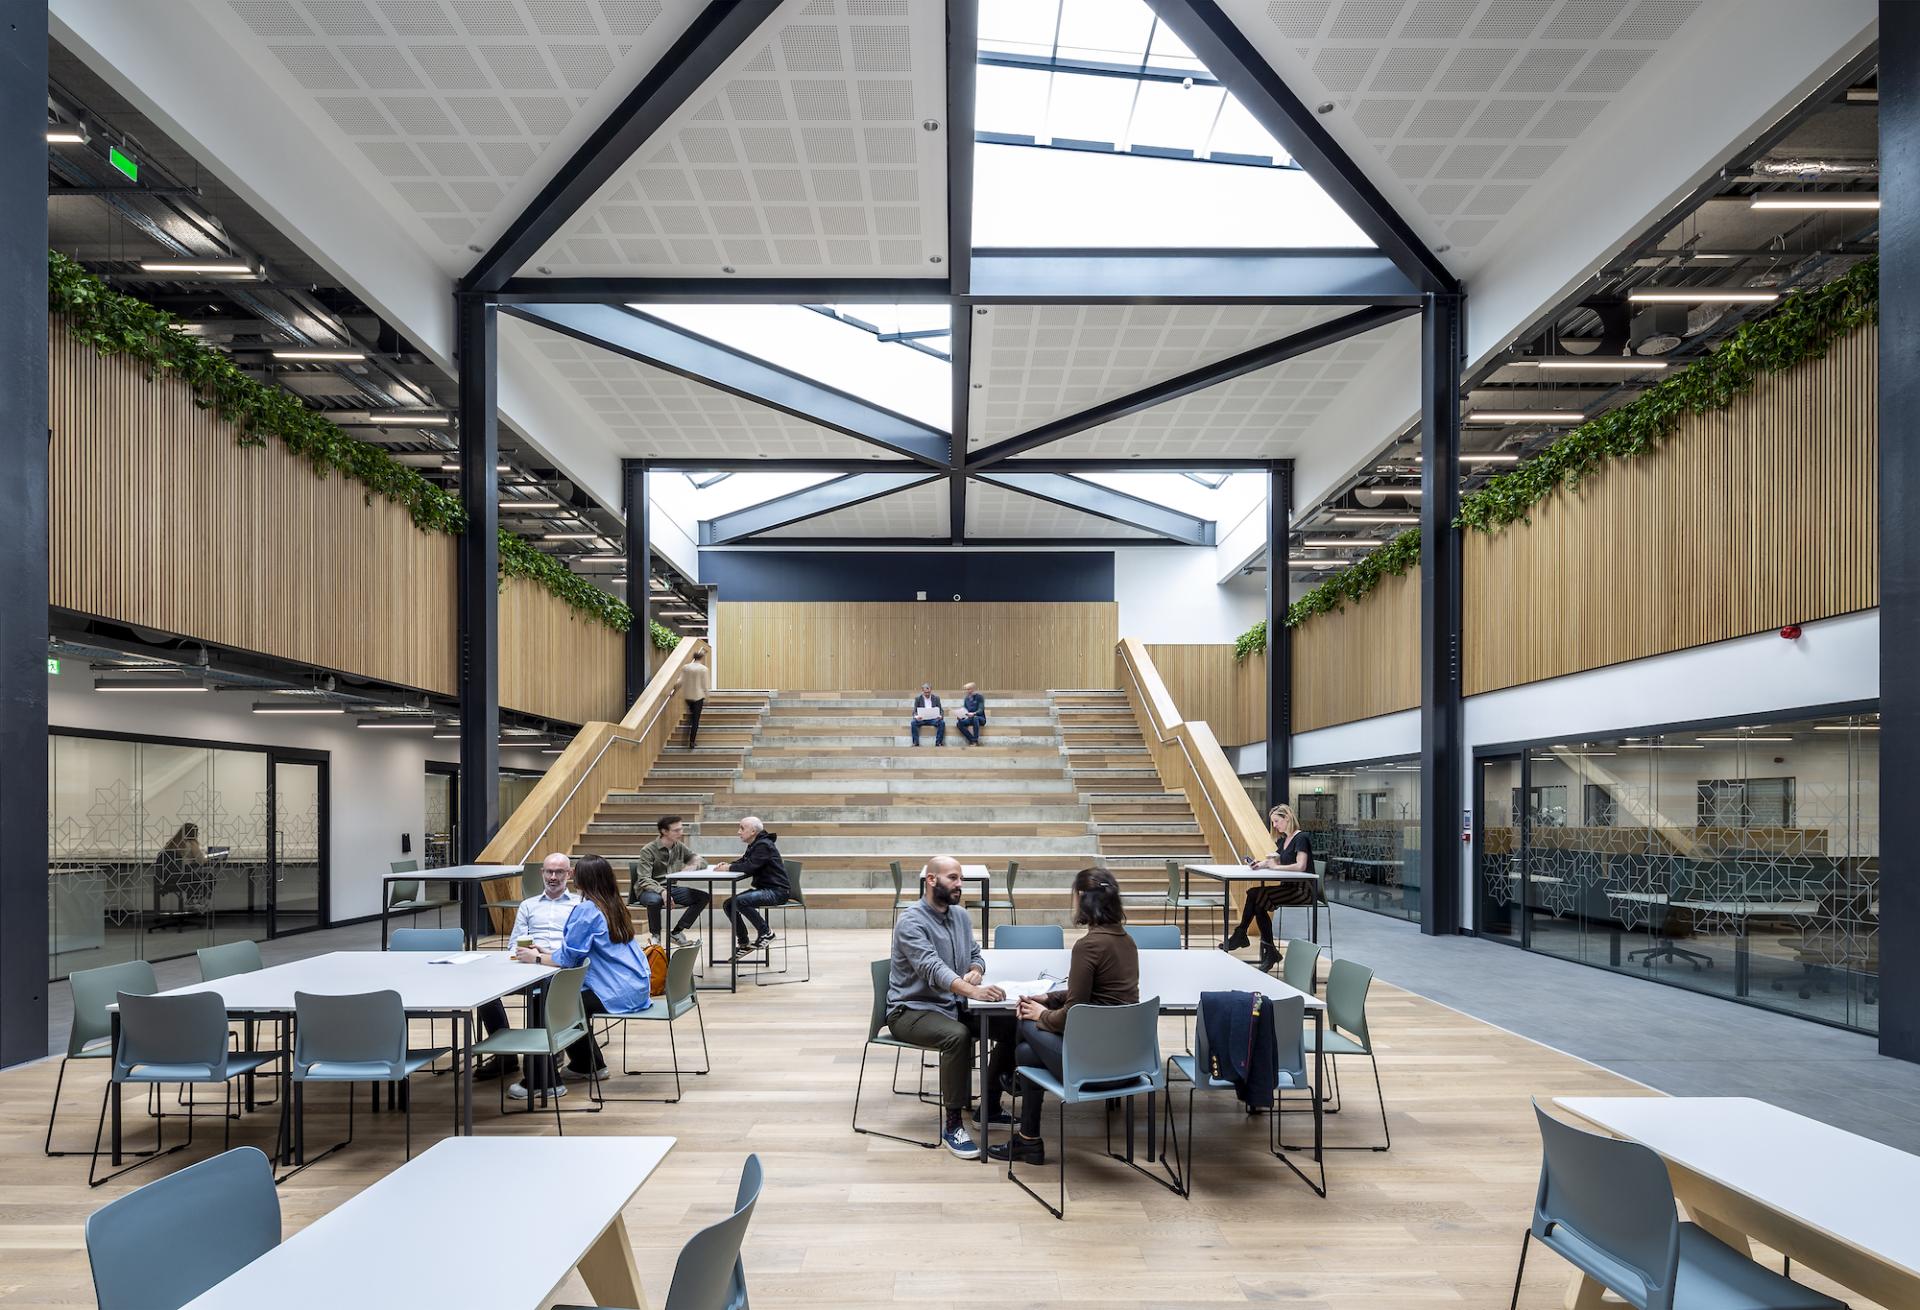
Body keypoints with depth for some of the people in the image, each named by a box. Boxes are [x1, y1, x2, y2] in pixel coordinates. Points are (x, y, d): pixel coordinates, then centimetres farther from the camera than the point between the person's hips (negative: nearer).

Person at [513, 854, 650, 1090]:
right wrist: (548, 952, 21)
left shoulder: (586, 909, -14)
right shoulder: (615, 906, 12)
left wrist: (536, 959, 2)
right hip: (638, 989, 9)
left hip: (618, 995, -9)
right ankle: (589, 1065, 32)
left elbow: (568, 957, -13)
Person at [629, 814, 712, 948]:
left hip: (671, 888, 6)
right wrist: (661, 891, -40)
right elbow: (644, 880, -21)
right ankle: (655, 936, -14)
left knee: (705, 896, -14)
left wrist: (693, 866, -16)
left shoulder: (680, 847, 5)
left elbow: (702, 861, 10)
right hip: (649, 890, -5)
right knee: (655, 900, -41)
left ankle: (677, 932, -5)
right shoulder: (648, 850, -12)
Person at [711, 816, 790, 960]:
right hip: (763, 888, 10)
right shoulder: (754, 845, 15)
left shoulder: (764, 845, -16)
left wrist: (728, 868, -14)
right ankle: (744, 944, 10)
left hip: (777, 890, -10)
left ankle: (766, 932, -13)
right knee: (728, 905, 3)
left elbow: (750, 866, -26)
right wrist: (726, 864, -1)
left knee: (740, 901, -29)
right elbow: (743, 862, 19)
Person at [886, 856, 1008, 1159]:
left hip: (953, 1005, 7)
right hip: (912, 1009, -7)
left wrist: (975, 971, -9)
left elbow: (976, 954, 17)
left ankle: (990, 1102, 7)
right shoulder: (911, 922, -18)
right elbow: (932, 968, -32)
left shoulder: (960, 915, 7)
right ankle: (952, 1124, -22)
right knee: (958, 1035, -35)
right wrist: (972, 991, -48)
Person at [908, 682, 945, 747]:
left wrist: (940, 716, -20)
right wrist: (916, 717, -26)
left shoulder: (936, 698, 6)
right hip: (921, 719, 0)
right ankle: (916, 743, -26)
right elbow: (914, 711, -1)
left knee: (942, 722, -29)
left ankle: (938, 742, -24)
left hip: (933, 719, 0)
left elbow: (941, 710, 4)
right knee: (913, 722, -31)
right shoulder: (918, 699, 3)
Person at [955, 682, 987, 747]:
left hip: (980, 718, -5)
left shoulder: (979, 697, -6)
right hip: (970, 718, 5)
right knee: (959, 723, -24)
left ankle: (975, 741, -38)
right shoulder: (967, 699, 11)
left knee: (975, 718, -41)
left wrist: (973, 714, -36)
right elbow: (964, 710, 12)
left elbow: (981, 710, -16)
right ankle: (972, 740, -28)